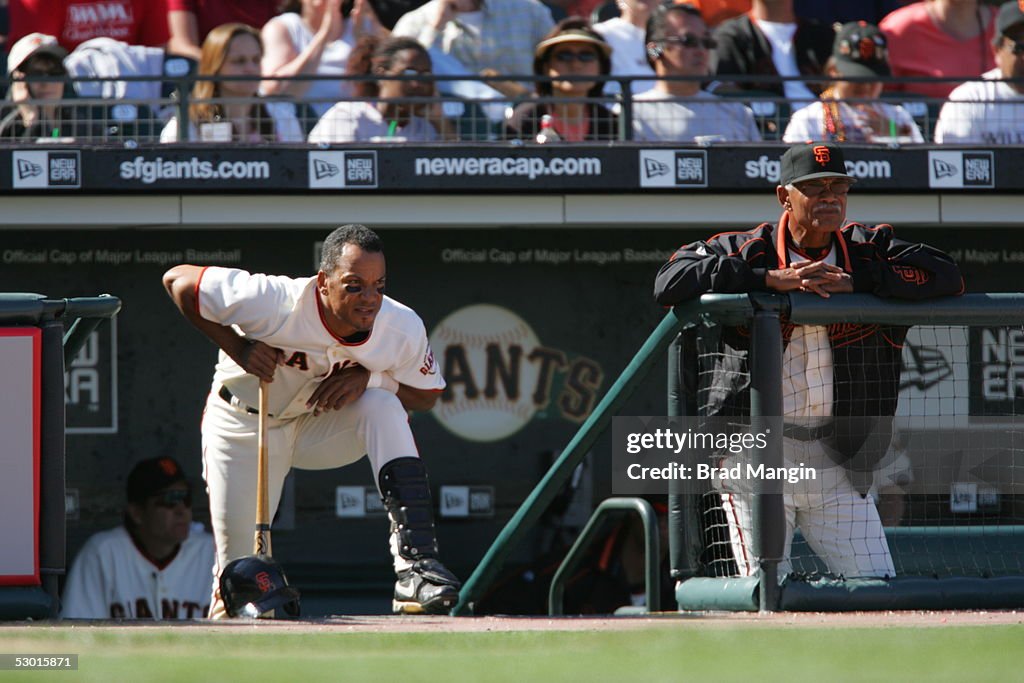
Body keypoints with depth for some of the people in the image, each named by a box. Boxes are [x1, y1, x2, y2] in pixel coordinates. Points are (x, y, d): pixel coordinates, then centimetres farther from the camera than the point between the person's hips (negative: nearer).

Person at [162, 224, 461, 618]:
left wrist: (368, 378, -27)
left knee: (383, 407, -30)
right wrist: (236, 347, -29)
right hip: (244, 426, -2)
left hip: (321, 426, 2)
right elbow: (178, 280, -21)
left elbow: (427, 395, -7)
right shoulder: (273, 303, -33)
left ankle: (416, 565, -35)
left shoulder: (402, 328, -24)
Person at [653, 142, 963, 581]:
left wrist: (854, 281, -17)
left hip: (838, 461, 3)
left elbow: (947, 277, -9)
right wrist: (771, 279, -21)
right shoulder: (748, 251, -2)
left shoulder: (871, 250, 4)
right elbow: (670, 281, -16)